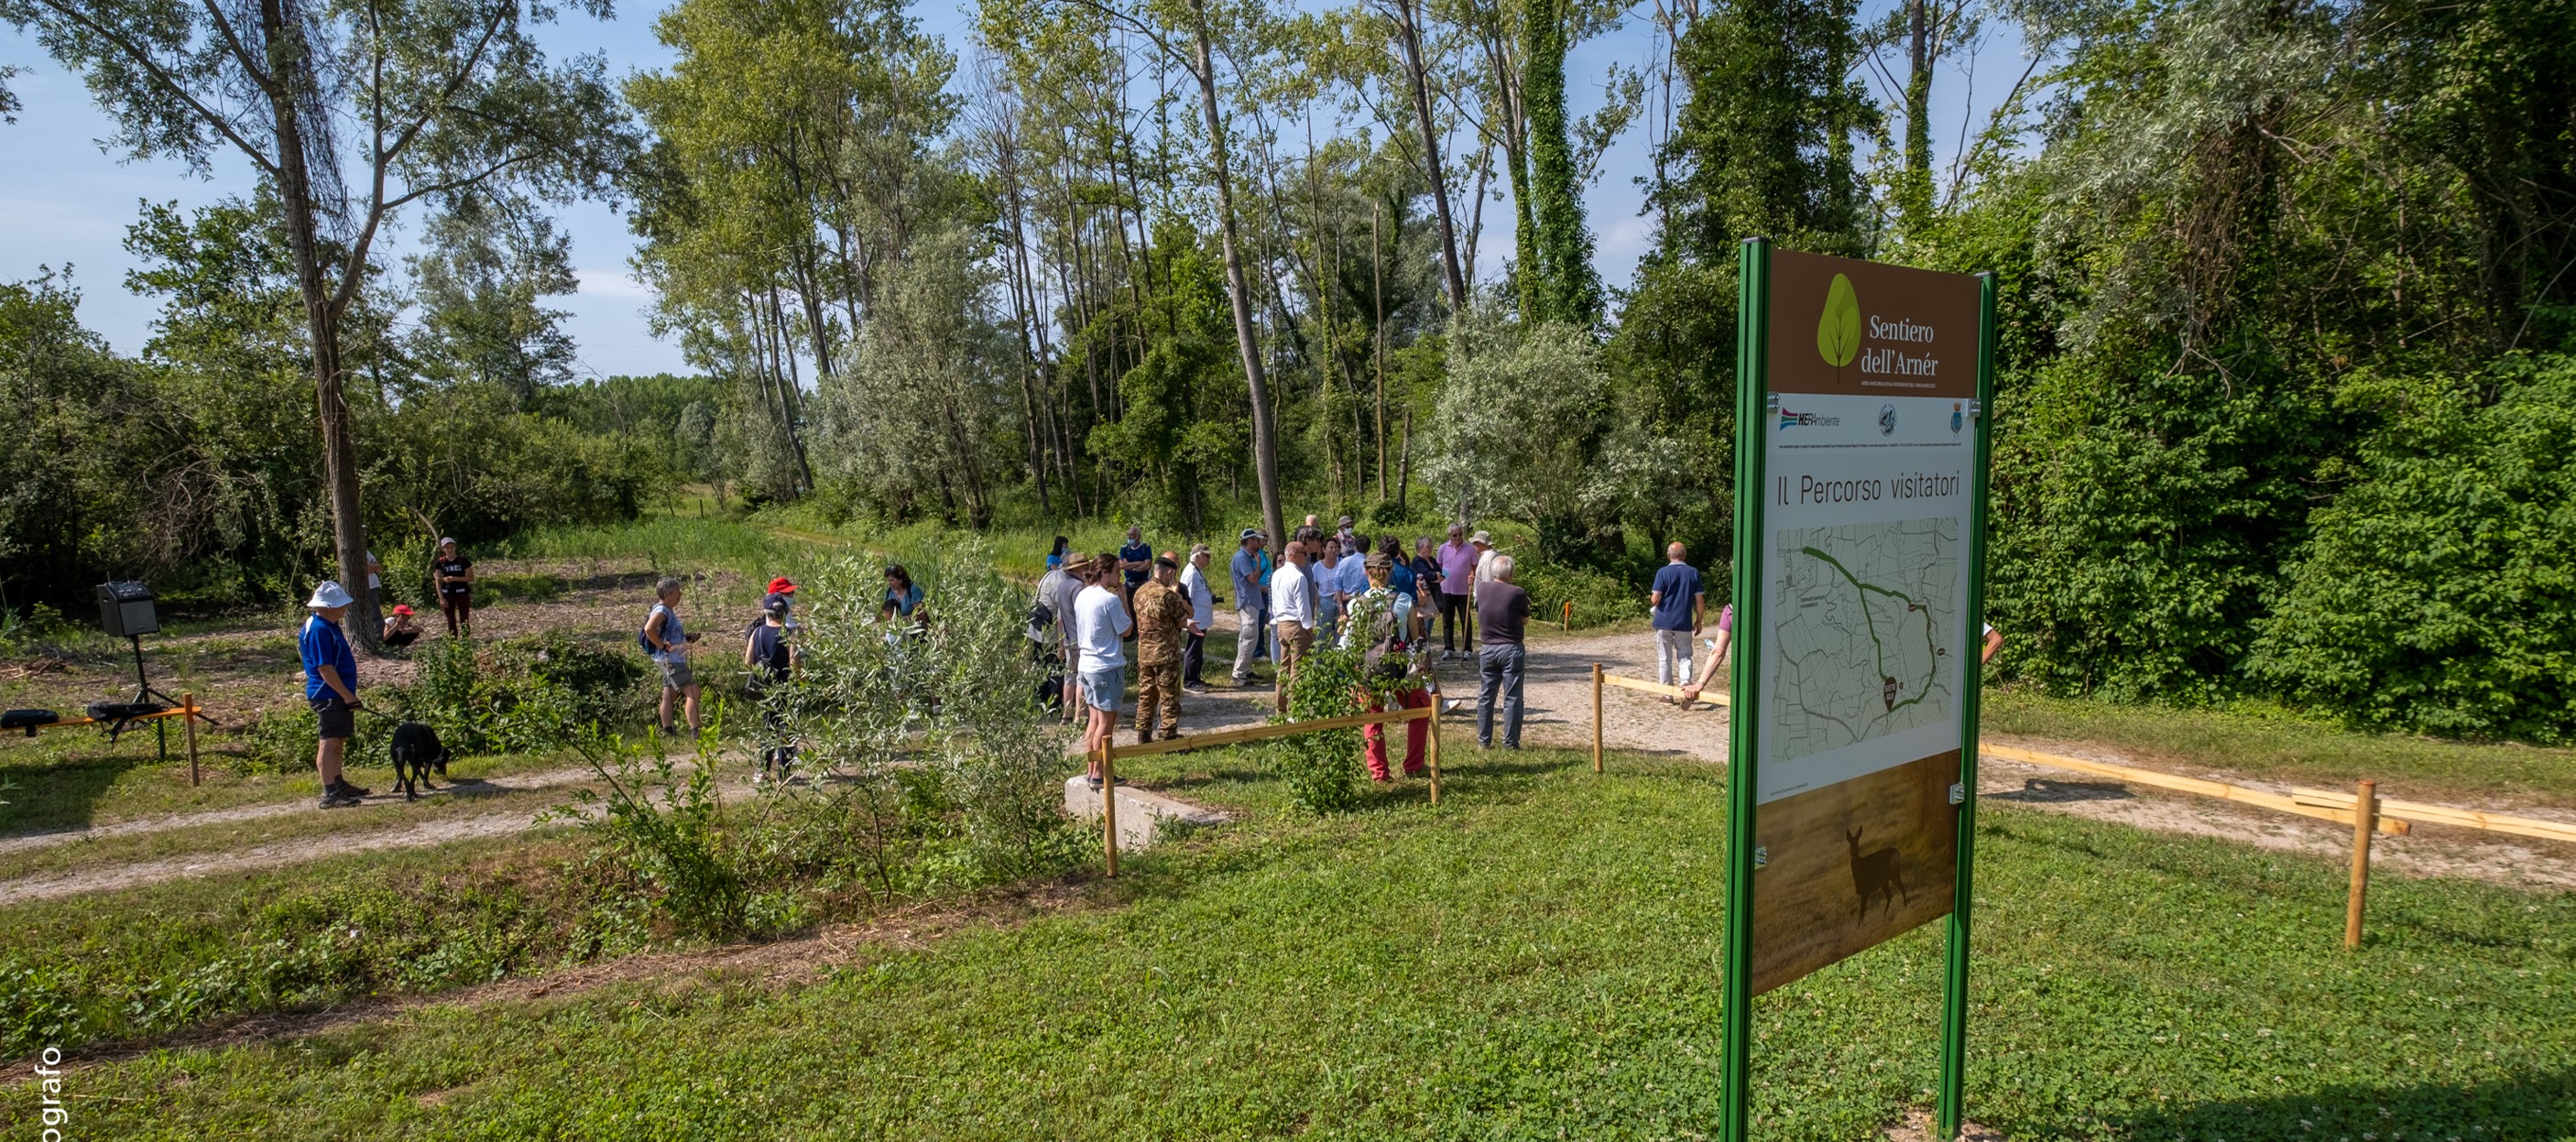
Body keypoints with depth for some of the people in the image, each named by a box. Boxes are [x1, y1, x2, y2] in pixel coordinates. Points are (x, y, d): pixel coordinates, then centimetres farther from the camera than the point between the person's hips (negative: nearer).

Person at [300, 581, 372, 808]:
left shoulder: (329, 626, 12)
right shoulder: (319, 629, -20)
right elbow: (325, 668, -23)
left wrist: (348, 694, 23)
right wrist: (347, 695, -20)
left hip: (338, 695, 10)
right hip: (328, 695, -10)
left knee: (338, 741, 17)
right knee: (329, 742, -9)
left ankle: (338, 784, 27)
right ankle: (329, 794, -8)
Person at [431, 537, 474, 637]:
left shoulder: (463, 561, -4)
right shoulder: (440, 563, 0)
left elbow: (470, 577, -5)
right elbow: (438, 581, -2)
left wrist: (454, 578, -19)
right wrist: (441, 598, -10)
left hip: (462, 593, -2)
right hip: (447, 594, 2)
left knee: (464, 620, -1)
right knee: (451, 621, 6)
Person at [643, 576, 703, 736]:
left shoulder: (669, 611, 13)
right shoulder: (661, 611, -17)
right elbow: (649, 629, -33)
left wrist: (688, 638, 10)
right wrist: (663, 646, -25)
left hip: (676, 659, 11)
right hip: (670, 660, -11)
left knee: (670, 695, 13)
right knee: (692, 692, -12)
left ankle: (666, 731, 19)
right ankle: (694, 730, -15)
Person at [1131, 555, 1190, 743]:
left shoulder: (1140, 592, 5)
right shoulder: (1167, 594, -18)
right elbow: (1183, 619, -7)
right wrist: (1176, 596, 4)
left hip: (1144, 652, 7)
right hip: (1166, 652, -6)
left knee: (1146, 694, 14)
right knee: (1169, 695, 4)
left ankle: (1143, 735, 18)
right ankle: (1169, 734, 9)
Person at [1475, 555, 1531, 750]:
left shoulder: (1481, 589, -1)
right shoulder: (1517, 593, -14)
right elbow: (1525, 622, -1)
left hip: (1488, 649, 4)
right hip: (1511, 649, -4)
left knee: (1485, 697, 12)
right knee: (1512, 698, 3)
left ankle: (1484, 740, 15)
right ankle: (1510, 742, 5)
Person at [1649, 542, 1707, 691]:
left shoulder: (1663, 572, -7)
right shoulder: (1693, 572, 0)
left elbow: (1655, 599, -12)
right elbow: (1700, 600, 0)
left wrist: (1653, 602, 12)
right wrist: (1698, 621, 10)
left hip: (1664, 622, -1)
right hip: (1684, 623, 1)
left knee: (1664, 660, 9)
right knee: (1684, 656, 12)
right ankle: (1685, 681, -14)